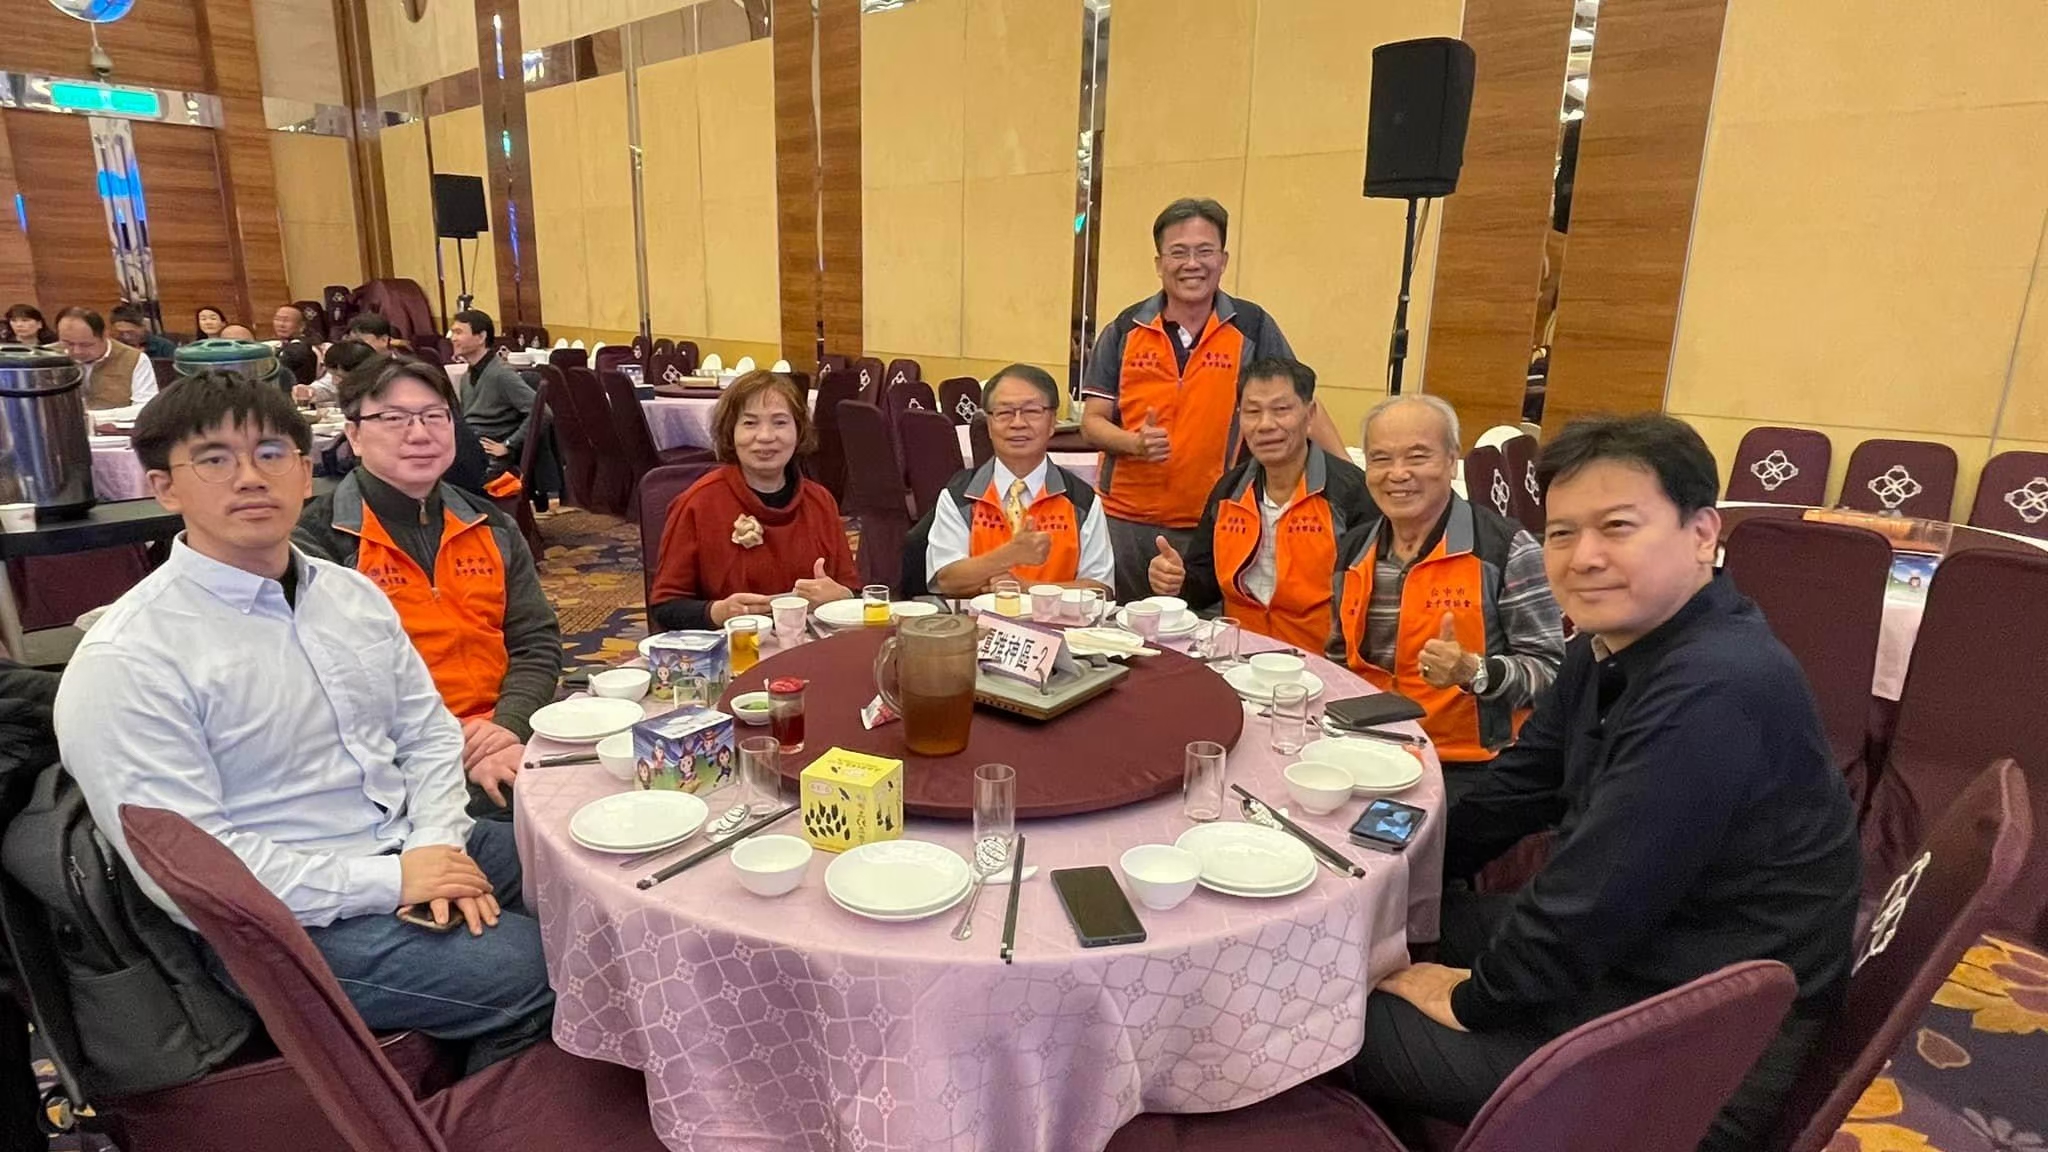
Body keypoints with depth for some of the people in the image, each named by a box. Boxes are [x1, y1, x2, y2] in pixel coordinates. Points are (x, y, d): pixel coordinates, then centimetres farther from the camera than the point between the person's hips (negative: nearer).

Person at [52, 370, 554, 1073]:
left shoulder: (351, 592, 7)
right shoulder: (124, 663, -14)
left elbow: (428, 733, 10)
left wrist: (439, 841, -8)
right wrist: (388, 882, -21)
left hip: (415, 848, 7)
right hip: (291, 920, -7)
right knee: (529, 966, -21)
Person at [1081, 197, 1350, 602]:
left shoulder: (1251, 327, 0)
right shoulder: (1124, 331, 2)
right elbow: (1091, 423, 4)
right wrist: (1136, 442, -16)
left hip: (1214, 525, -1)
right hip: (1125, 522, 1)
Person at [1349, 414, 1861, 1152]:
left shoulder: (1714, 692, -31)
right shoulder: (1615, 643, 0)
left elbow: (1594, 901, -29)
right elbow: (1525, 785, 10)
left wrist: (1472, 998, -13)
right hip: (1621, 947, 9)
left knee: (1341, 1028, -7)